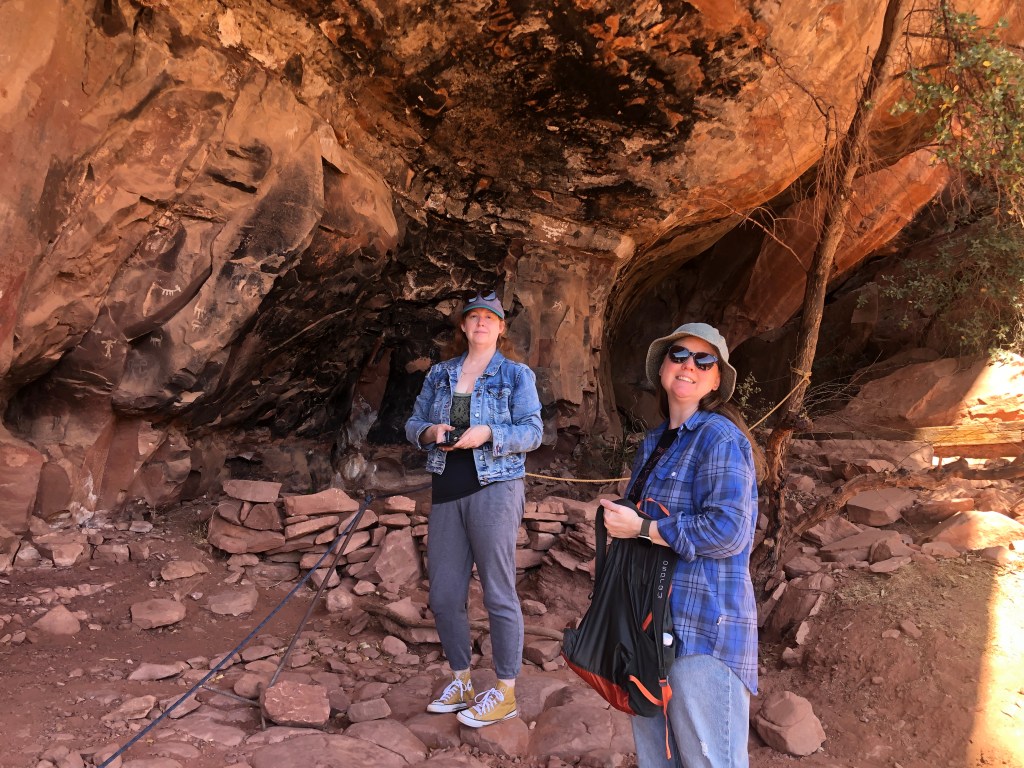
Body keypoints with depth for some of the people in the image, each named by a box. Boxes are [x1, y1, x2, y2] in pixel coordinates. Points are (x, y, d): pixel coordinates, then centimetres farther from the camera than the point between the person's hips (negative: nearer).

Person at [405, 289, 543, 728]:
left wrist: (488, 434, -20)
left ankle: (505, 694, 13)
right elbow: (413, 424, 14)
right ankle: (461, 682, 27)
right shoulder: (439, 374, 14)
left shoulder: (516, 375, 2)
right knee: (443, 595, 8)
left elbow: (533, 432, -6)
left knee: (498, 594, -1)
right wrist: (429, 432, -8)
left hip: (494, 489, -5)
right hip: (446, 493, 5)